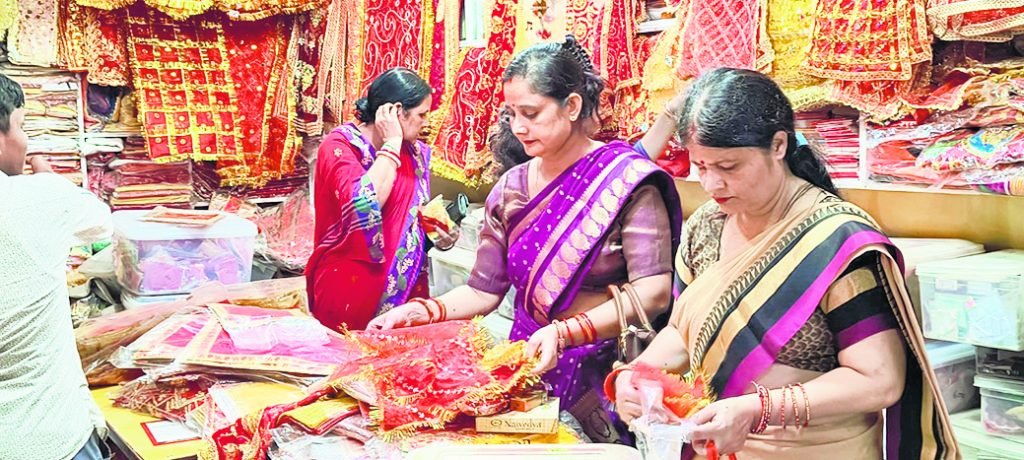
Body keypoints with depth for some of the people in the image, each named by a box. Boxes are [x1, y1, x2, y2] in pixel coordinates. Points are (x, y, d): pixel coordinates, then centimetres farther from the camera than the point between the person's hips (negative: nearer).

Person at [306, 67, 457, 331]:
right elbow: (364, 206, -28)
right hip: (350, 290, -5)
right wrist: (392, 143, -19)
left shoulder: (415, 153, 8)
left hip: (407, 288, 6)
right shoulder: (339, 146, -10)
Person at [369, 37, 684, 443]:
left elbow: (653, 294, -18)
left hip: (604, 377, -4)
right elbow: (483, 291, 8)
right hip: (528, 369, 4)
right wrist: (422, 311, -9)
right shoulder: (511, 188, 5)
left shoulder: (625, 179, -10)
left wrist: (565, 333, -28)